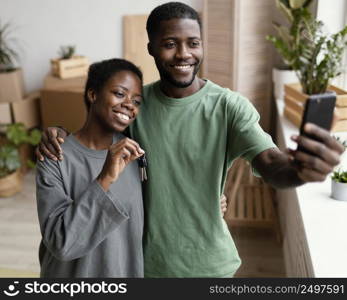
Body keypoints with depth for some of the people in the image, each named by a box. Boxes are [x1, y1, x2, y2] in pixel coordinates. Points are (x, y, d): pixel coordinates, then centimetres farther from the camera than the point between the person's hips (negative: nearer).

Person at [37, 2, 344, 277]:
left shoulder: (230, 106, -16)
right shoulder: (136, 102, -7)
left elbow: (271, 164, -26)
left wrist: (300, 168, -50)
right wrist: (61, 137, -17)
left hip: (208, 262, -1)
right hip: (146, 259, 2)